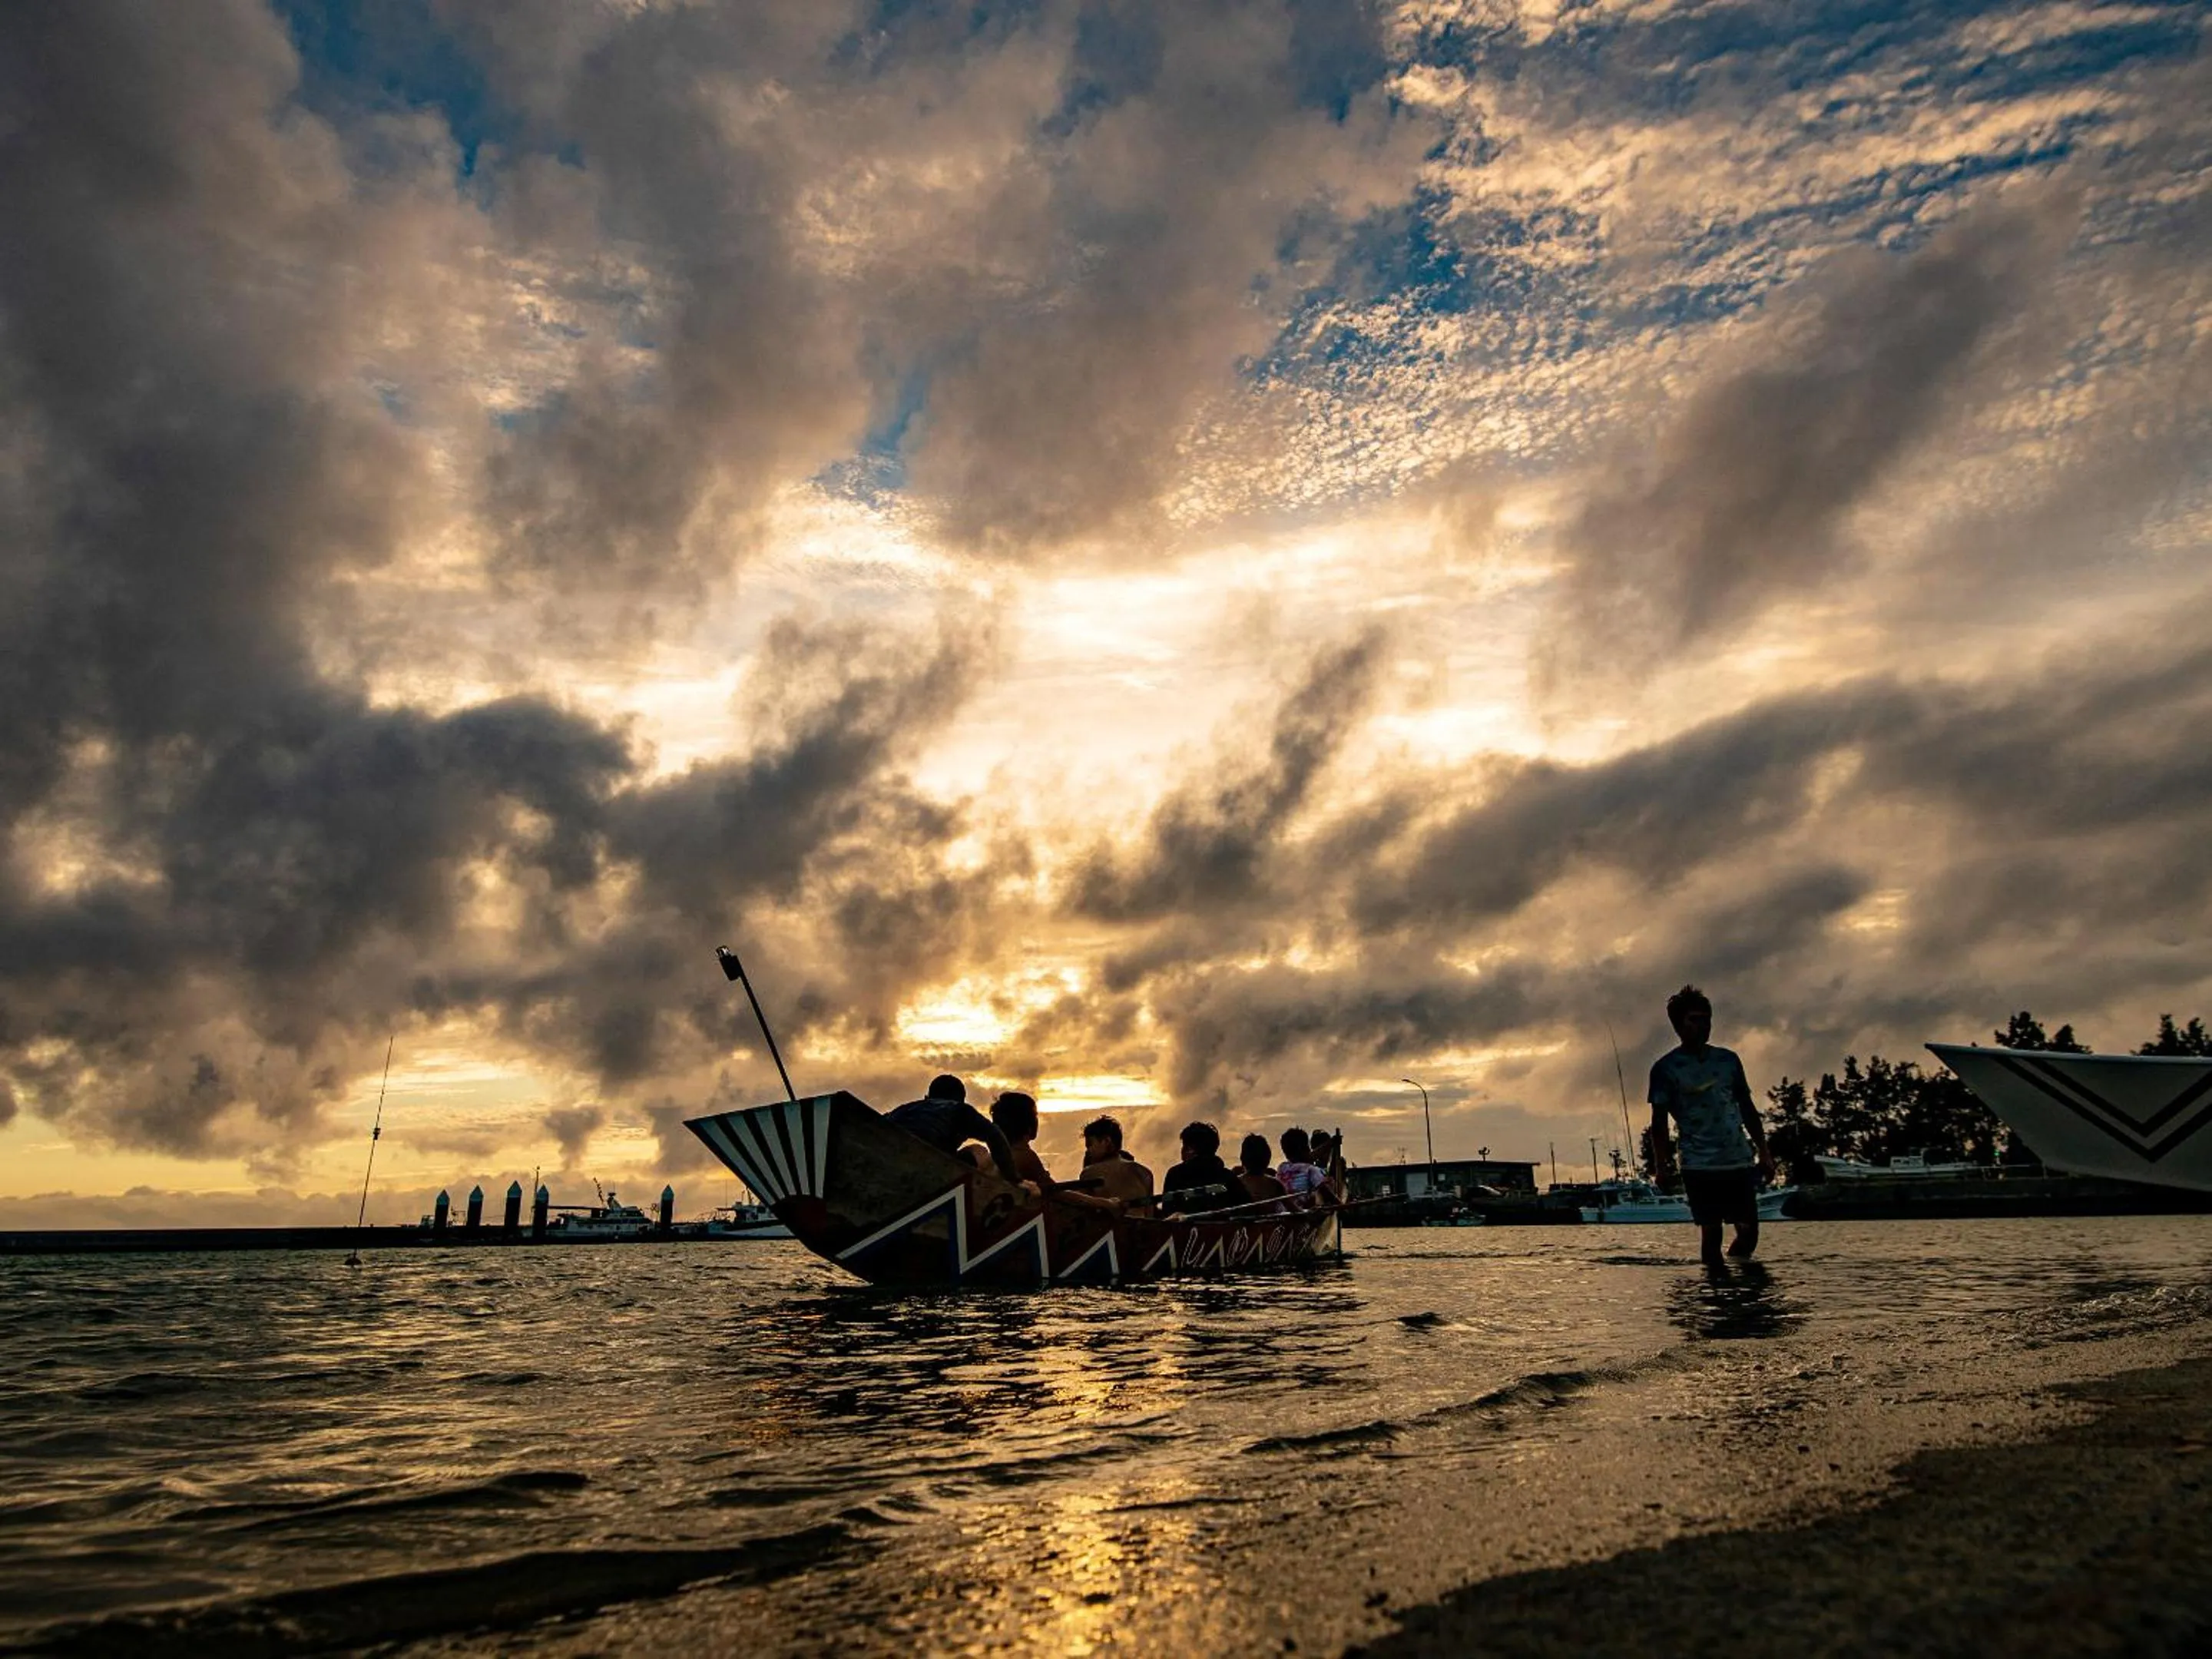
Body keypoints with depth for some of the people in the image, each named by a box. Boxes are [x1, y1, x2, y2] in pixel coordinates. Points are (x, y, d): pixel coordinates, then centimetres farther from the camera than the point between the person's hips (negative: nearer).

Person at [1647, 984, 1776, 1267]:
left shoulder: (1728, 1060, 12)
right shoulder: (1665, 1068, 0)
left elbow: (1747, 1109, 17)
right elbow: (1659, 1120, -1)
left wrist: (1764, 1152, 14)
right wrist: (1660, 1165, -8)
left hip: (1740, 1161, 4)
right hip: (1698, 1166, -4)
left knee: (1748, 1231, 4)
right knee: (1710, 1231, -4)